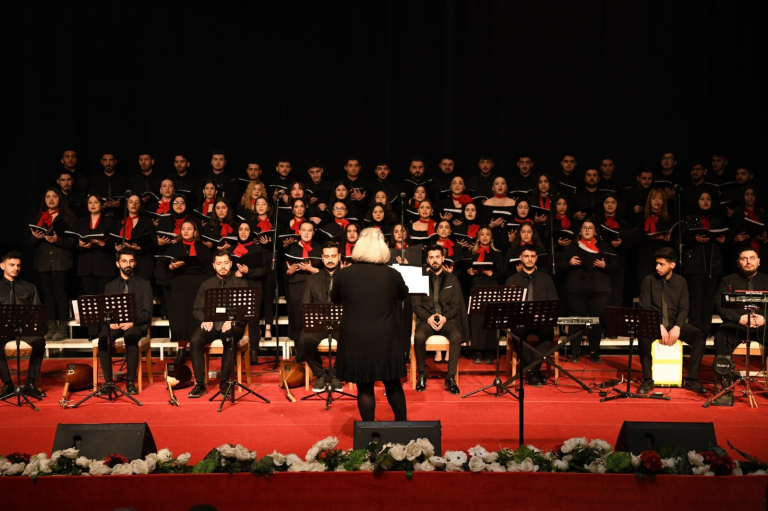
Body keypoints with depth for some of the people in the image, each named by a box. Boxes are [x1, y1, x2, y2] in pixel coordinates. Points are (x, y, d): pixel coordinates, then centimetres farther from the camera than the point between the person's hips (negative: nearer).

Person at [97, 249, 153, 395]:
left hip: (136, 325, -2)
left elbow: (147, 312, 3)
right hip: (114, 324, 2)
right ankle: (108, 381, -26)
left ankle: (131, 382, -30)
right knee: (103, 337, -33)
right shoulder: (110, 286, 20)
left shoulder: (144, 284, 12)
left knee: (131, 337, -38)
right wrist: (110, 321, -11)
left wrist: (133, 321, -16)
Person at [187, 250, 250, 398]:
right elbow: (197, 309, 12)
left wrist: (231, 321, -18)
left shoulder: (241, 284, 9)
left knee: (229, 341, -37)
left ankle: (224, 383, -23)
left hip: (233, 326, -2)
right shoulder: (206, 285, 17)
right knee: (195, 340, -29)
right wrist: (204, 320, -11)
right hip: (211, 323, 2)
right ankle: (199, 383, -21)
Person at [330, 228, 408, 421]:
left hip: (355, 340, 0)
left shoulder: (345, 273, -6)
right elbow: (404, 295, 14)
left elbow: (335, 299, 11)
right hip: (384, 339, 0)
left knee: (364, 387, 8)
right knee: (393, 384, 15)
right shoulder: (391, 274, -7)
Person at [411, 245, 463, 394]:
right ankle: (422, 375, -14)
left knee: (457, 336, -33)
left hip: (447, 319, 1)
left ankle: (451, 377, -24)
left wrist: (445, 317, -12)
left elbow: (456, 304, 7)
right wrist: (428, 318, -14)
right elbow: (416, 304, 4)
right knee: (419, 336, -34)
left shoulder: (452, 279, 14)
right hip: (426, 319, -1)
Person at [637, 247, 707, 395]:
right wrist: (659, 327, -21)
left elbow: (684, 309, 1)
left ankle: (691, 380, -16)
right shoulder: (649, 280, -2)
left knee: (700, 336, -23)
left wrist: (677, 327, -18)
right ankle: (648, 380, -26)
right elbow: (644, 309, -7)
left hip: (675, 323, 3)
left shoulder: (680, 282, 4)